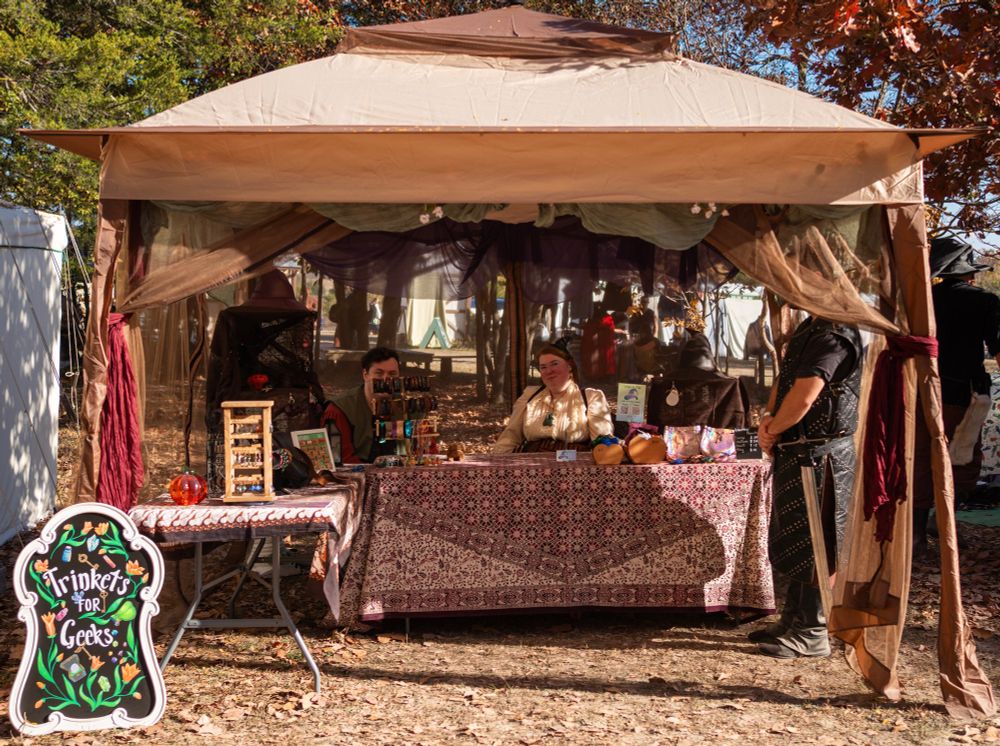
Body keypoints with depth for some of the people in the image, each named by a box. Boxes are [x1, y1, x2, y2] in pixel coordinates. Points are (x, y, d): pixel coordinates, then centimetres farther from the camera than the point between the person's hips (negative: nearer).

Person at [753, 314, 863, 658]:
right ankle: (792, 621, 29)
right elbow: (783, 382, 18)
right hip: (795, 453, 10)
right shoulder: (808, 329, 13)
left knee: (812, 544, -2)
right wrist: (768, 417, 0)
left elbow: (802, 398, -27)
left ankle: (812, 633, 8)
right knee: (791, 541, 17)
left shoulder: (834, 336, -20)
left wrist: (773, 428, -10)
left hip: (820, 455, -10)